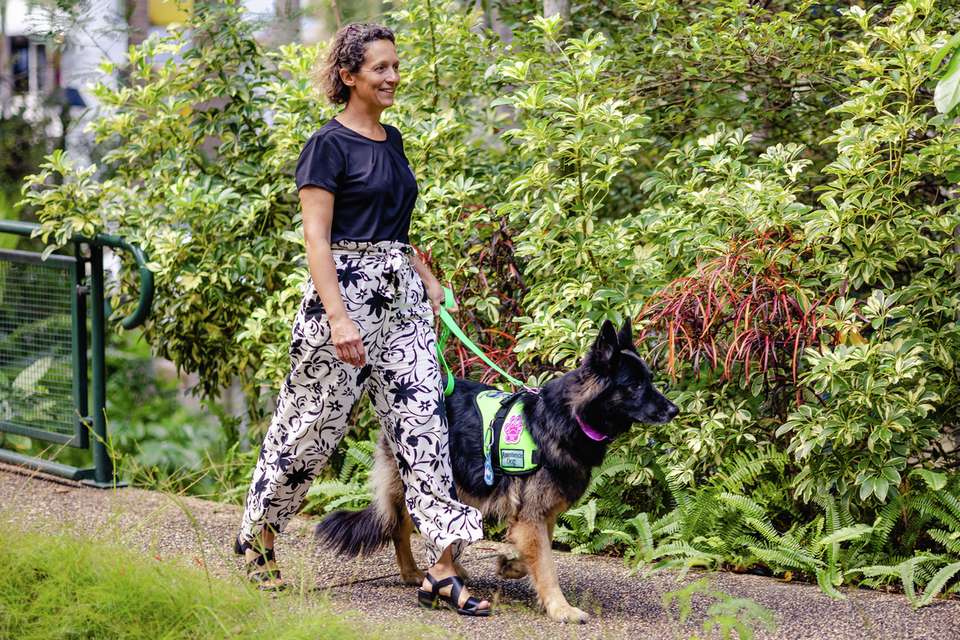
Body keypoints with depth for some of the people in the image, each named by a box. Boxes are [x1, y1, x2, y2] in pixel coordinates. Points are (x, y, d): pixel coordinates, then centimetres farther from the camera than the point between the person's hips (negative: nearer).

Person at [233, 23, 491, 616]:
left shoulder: (392, 140, 14)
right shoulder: (329, 145, -9)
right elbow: (317, 238, -14)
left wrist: (428, 278, 15)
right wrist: (339, 318, -22)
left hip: (403, 298, 7)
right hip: (346, 293, -7)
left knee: (424, 420, -2)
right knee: (314, 423, 3)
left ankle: (443, 570, -4)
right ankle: (256, 535, 25)